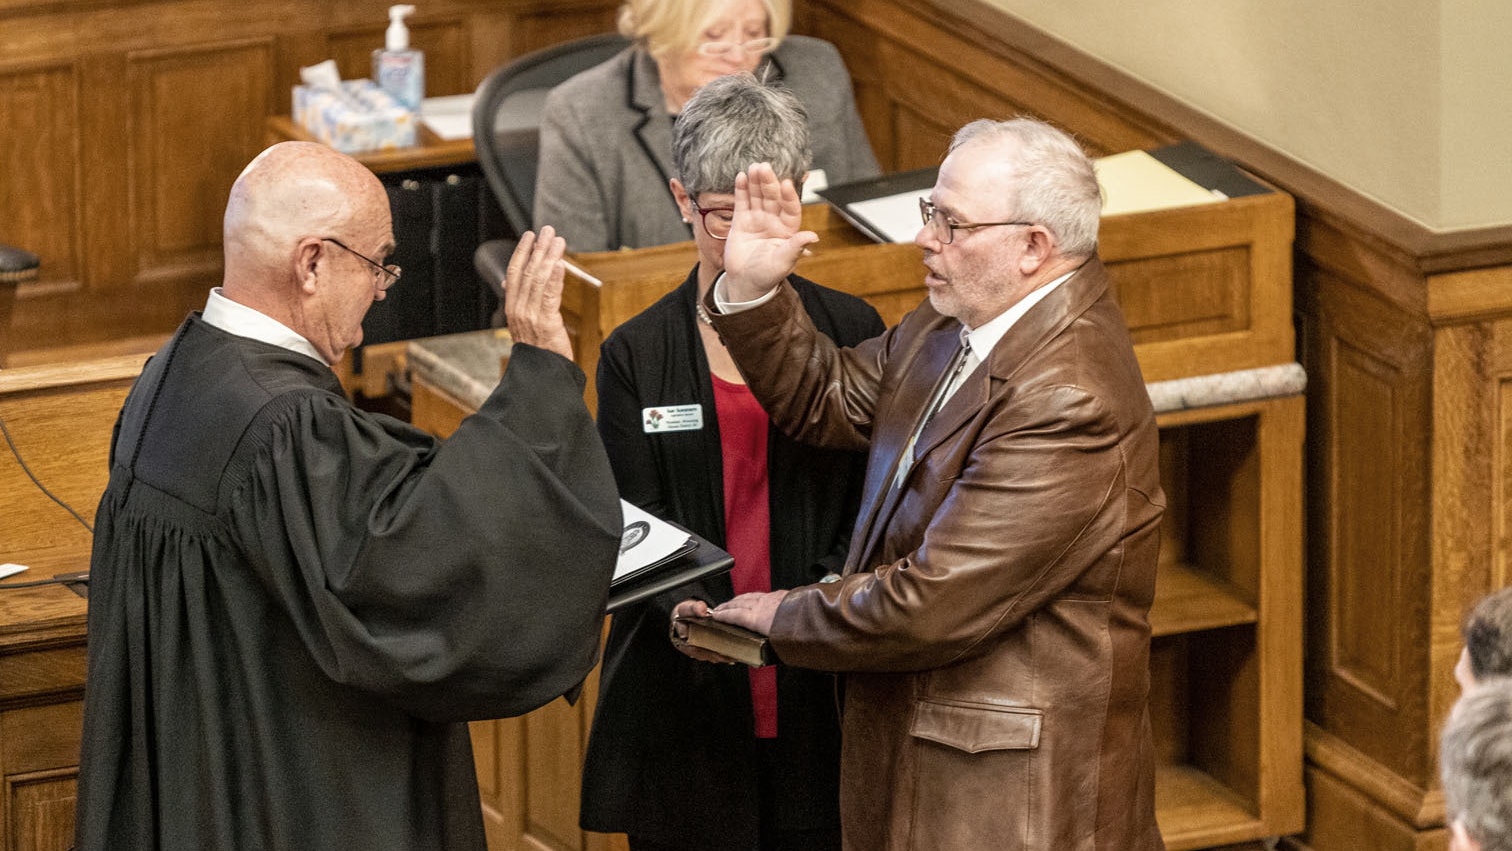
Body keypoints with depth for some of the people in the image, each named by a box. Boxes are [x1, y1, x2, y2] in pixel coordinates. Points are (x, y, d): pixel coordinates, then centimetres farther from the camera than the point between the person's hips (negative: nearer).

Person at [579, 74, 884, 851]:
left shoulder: (849, 333, 5)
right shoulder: (636, 356, 4)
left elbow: (874, 509, 3)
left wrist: (817, 601, -16)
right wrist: (682, 607, -22)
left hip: (818, 693, 0)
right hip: (686, 704, 0)